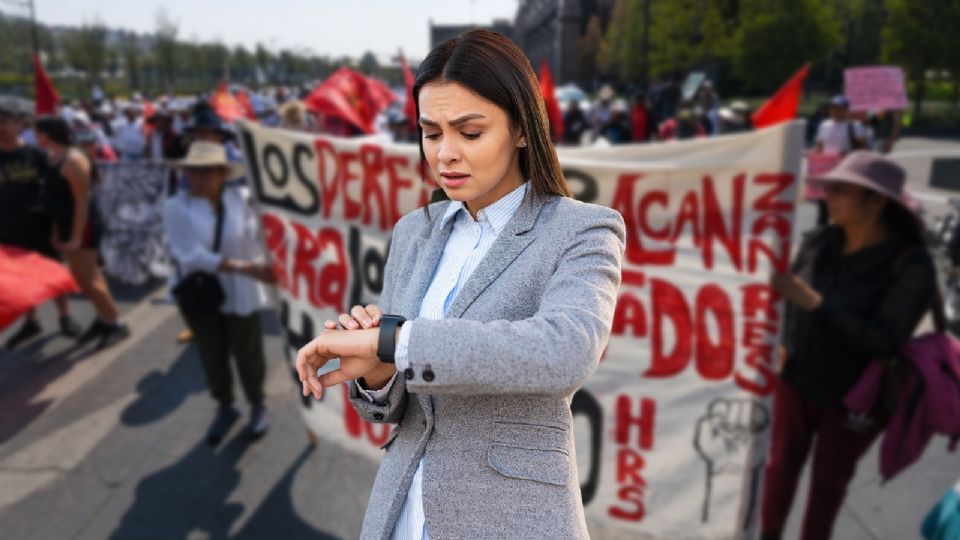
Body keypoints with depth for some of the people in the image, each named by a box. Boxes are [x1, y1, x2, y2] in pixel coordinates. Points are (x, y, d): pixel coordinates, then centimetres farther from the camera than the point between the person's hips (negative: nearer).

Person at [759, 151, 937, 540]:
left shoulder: (911, 265, -20)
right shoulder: (820, 241, -9)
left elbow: (885, 342, -26)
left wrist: (816, 303, -31)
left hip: (854, 398, -3)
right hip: (797, 380, 4)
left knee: (828, 480, 17)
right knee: (783, 462, 19)